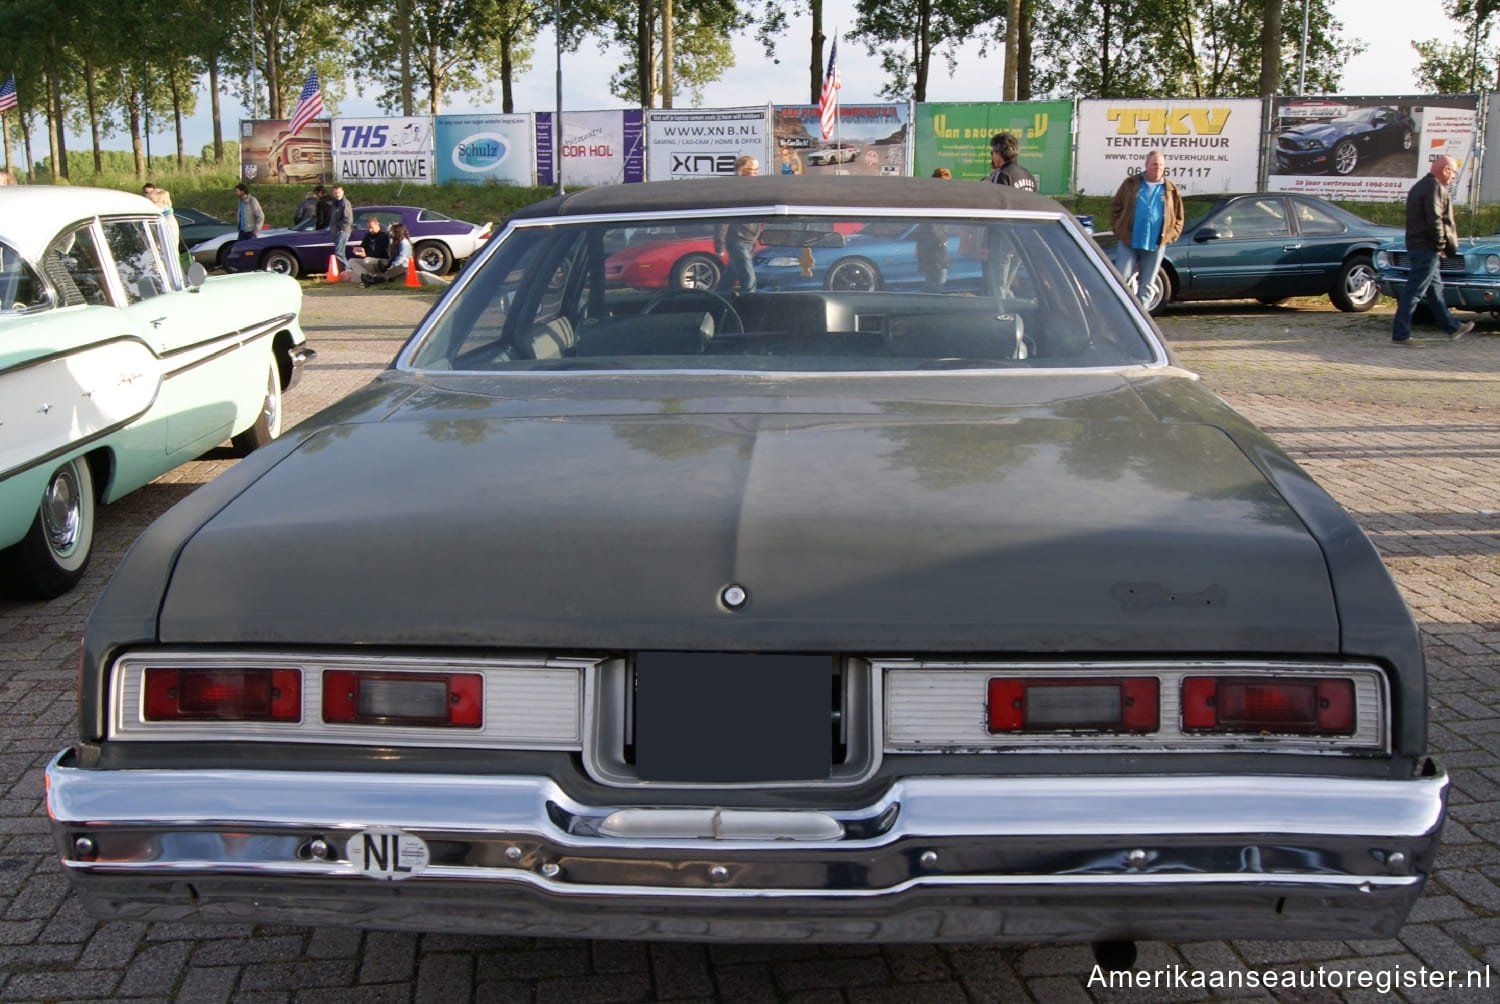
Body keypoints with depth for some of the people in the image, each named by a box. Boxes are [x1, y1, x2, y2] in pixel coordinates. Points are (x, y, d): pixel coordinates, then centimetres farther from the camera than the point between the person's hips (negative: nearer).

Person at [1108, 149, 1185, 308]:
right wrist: (1118, 230, -1)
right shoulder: (1131, 183, 6)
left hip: (1155, 246, 2)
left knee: (1146, 286, 5)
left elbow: (1178, 218, 13)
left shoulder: (1171, 189, 8)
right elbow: (1115, 208, 8)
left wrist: (1170, 236, 1)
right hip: (1128, 242, -1)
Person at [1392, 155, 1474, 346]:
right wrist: (1441, 244, -14)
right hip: (1427, 248, -11)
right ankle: (1400, 335, -10)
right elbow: (1435, 220, -22)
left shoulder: (1420, 186, 19)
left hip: (1415, 245, 11)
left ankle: (1452, 329, 26)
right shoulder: (1435, 187, -13)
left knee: (1435, 291, 16)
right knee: (1413, 292, -10)